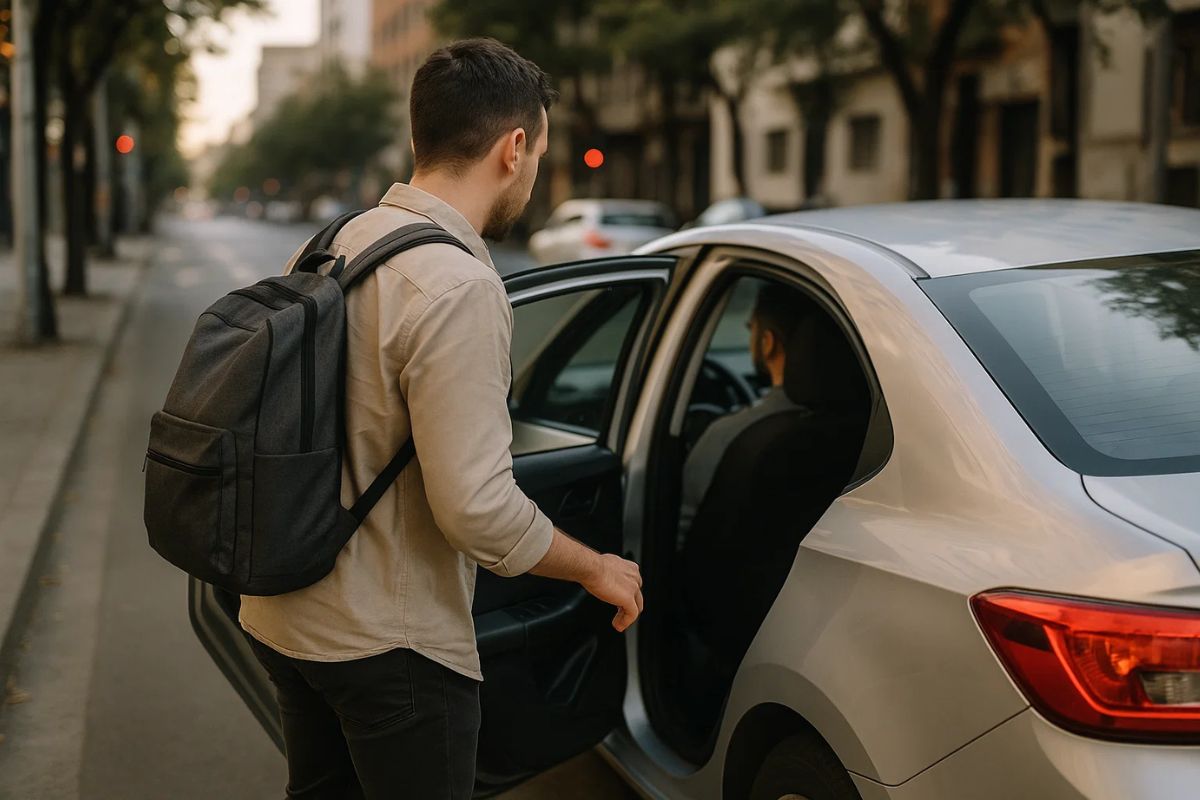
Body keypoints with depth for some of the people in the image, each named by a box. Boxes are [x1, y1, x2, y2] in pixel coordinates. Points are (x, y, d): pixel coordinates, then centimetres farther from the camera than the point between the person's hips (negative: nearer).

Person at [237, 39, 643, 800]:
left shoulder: (330, 247, 3)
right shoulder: (458, 288, -24)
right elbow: (477, 508, -26)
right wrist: (597, 568, -10)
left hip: (285, 616, 8)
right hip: (387, 644, -8)